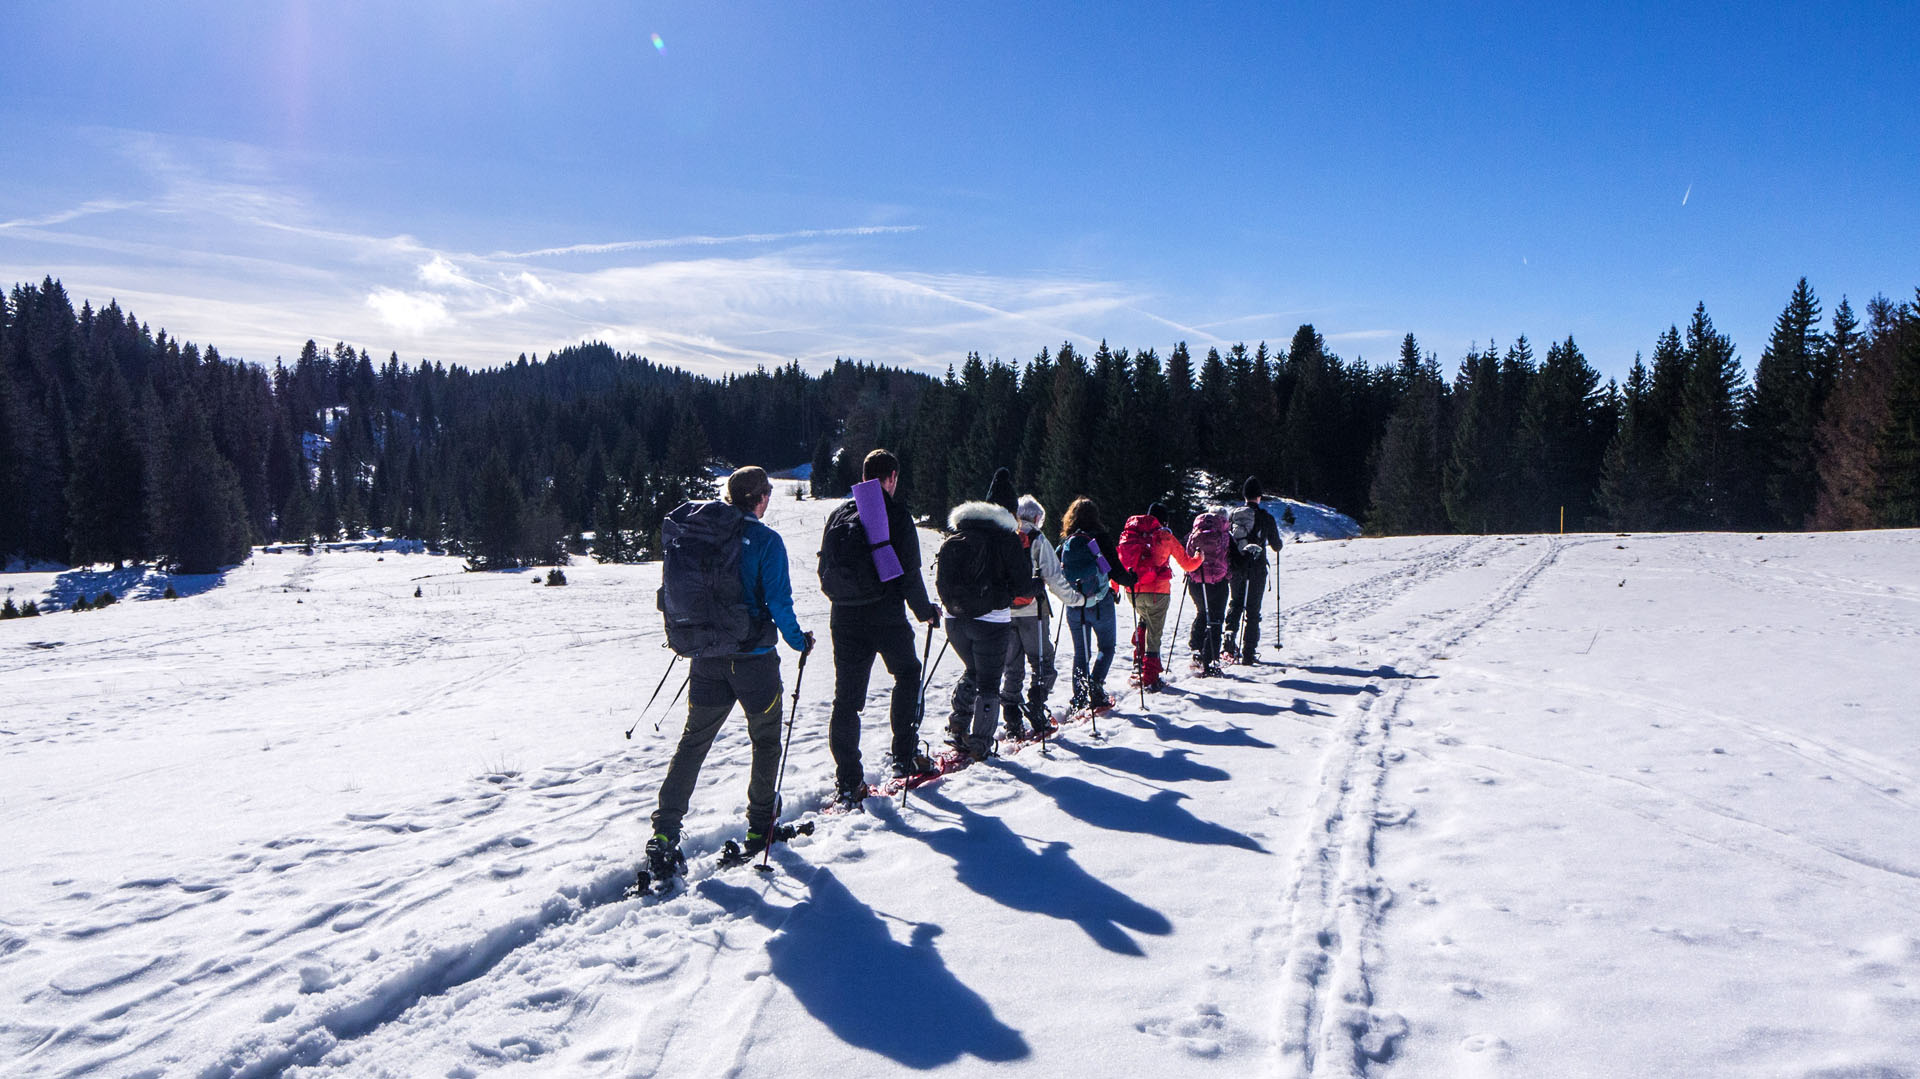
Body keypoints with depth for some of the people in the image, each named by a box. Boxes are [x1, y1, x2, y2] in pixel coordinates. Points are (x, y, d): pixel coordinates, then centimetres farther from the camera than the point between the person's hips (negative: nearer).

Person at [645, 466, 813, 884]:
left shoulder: (687, 531, 3)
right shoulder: (764, 540, -13)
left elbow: (672, 591, 11)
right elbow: (779, 601, -14)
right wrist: (798, 640, 4)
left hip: (704, 657, 4)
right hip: (752, 657, -4)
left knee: (693, 742, 12)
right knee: (765, 741, 15)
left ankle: (664, 834, 3)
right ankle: (760, 828, 23)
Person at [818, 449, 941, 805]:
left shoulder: (838, 515, 7)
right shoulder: (896, 516, -8)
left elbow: (824, 572, 12)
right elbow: (909, 575, -9)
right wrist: (926, 612, 6)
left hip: (844, 620, 4)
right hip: (887, 619, -4)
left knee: (846, 698, 7)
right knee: (908, 674, 21)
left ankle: (847, 782, 5)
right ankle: (905, 757, 22)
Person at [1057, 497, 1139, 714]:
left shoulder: (1066, 543, -1)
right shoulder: (1101, 539, -11)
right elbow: (1115, 571, -11)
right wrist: (1131, 580, 9)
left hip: (1074, 606, 3)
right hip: (1100, 604, -3)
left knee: (1080, 652, 15)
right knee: (1106, 648, 12)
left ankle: (1079, 699, 12)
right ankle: (1095, 685, -11)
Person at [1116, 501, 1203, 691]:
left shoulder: (1131, 533, 8)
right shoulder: (1166, 537, 2)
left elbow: (1120, 557, 4)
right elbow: (1187, 564, 11)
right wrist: (1198, 558, 33)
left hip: (1134, 591, 3)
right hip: (1157, 592, -3)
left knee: (1143, 620, 31)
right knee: (1153, 634, 5)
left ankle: (1139, 660, 22)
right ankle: (1150, 679, 4)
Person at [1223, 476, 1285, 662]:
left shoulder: (1231, 514, 2)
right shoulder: (1266, 517, -6)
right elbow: (1276, 545, 3)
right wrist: (1277, 544, 27)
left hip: (1234, 568, 3)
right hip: (1256, 569, -3)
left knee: (1233, 605, 17)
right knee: (1252, 610, 3)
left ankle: (1228, 644, 6)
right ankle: (1247, 652, 1)